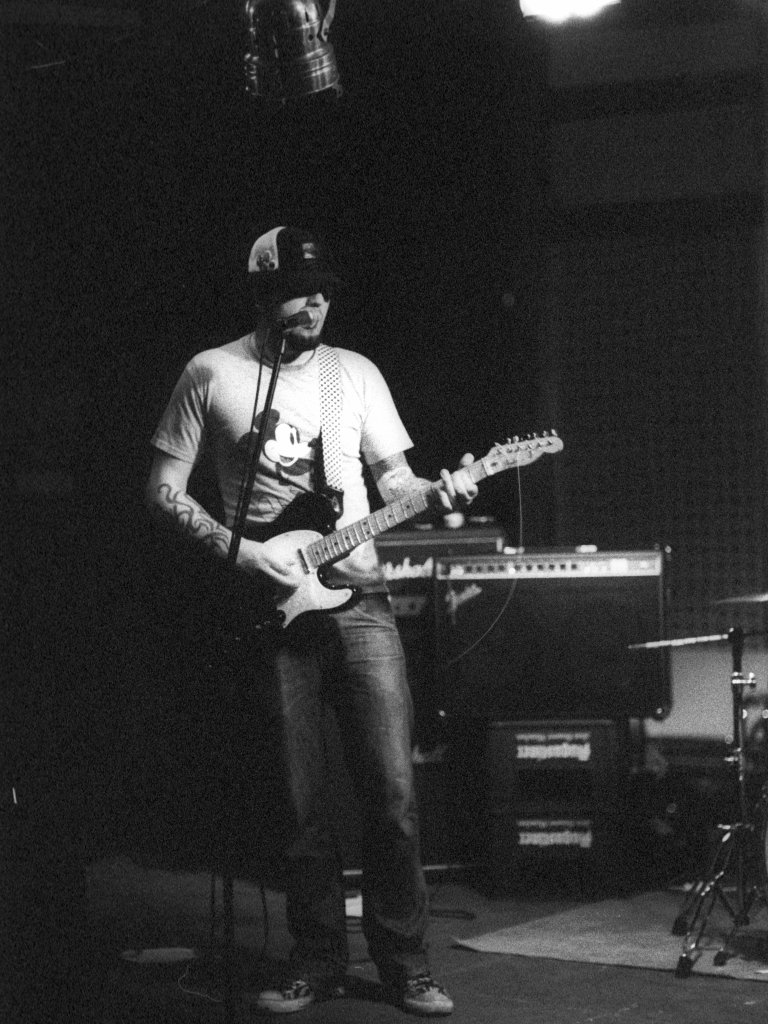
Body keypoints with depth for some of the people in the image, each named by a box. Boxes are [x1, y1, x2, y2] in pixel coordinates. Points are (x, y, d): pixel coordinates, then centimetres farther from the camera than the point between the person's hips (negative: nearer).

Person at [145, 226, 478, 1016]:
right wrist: (240, 551, -11)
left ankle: (404, 963, 8)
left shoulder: (357, 374, 11)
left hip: (358, 599, 2)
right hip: (269, 609, -1)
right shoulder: (211, 375, 3)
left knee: (392, 790, -4)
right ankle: (317, 958, 18)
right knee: (300, 800, 3)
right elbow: (164, 490, 2)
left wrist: (437, 494, -10)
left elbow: (393, 478, 13)